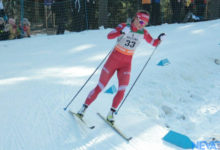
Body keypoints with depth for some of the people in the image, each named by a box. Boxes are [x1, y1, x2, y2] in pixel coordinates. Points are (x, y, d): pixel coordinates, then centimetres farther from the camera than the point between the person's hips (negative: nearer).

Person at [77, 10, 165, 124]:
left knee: (122, 91, -12)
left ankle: (111, 113, 6)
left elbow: (154, 43, 9)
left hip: (126, 64, 3)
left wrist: (159, 39, -13)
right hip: (113, 60, -3)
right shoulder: (123, 26, -13)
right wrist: (122, 32, -43)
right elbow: (109, 36, -26)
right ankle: (84, 108, 16)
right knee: (100, 87, 1)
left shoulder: (143, 33, -1)